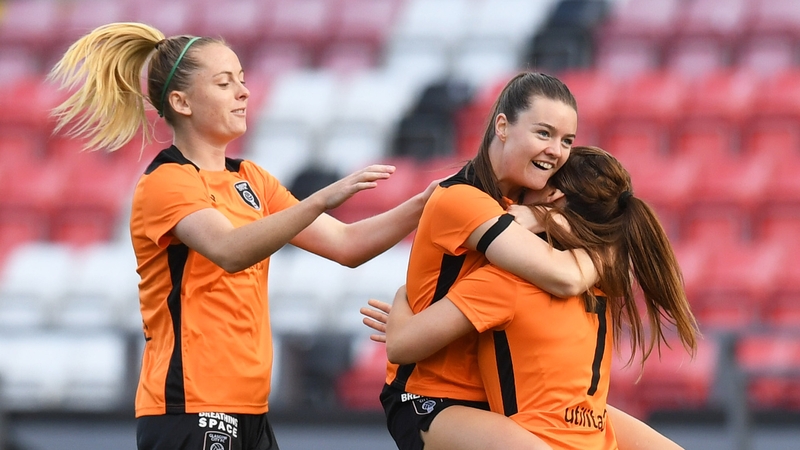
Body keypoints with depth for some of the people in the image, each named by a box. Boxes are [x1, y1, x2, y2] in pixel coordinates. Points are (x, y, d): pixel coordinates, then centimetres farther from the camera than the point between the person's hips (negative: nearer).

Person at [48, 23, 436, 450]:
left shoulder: (251, 180, 16)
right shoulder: (165, 182, -10)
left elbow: (346, 244, 13)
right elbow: (230, 251, -30)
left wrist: (419, 206, -1)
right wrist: (321, 199, -39)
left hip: (247, 410, 8)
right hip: (190, 413, -8)